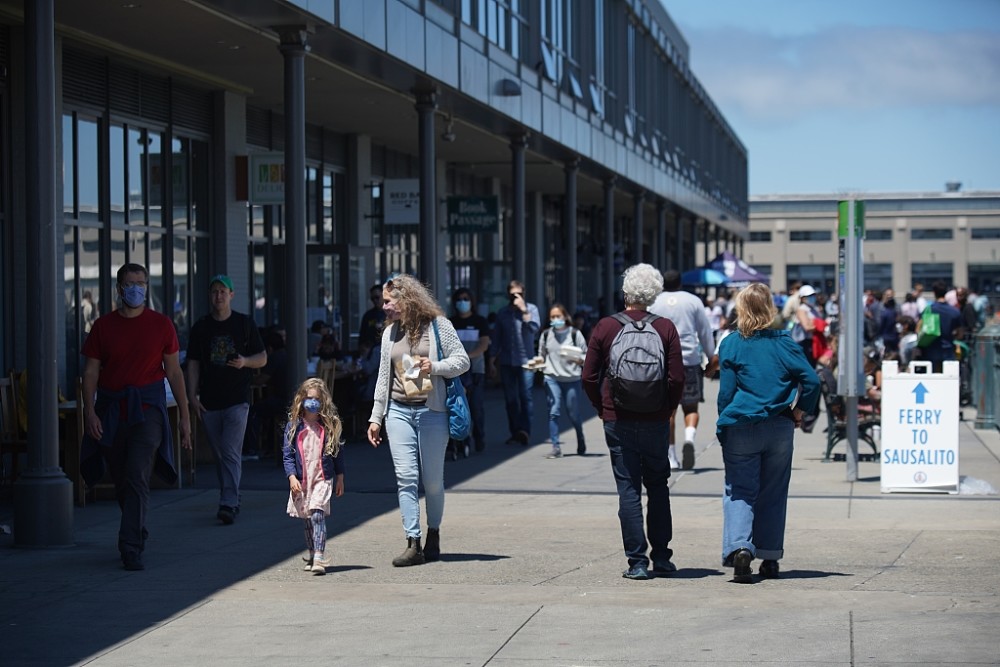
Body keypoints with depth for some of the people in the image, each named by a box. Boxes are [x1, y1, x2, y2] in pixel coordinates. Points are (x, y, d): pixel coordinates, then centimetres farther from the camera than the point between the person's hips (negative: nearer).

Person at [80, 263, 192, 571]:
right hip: (111, 410, 2)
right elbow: (91, 372, 4)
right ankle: (137, 531, 32)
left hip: (147, 408, -2)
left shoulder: (161, 324, 5)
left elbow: (174, 372, 8)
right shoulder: (103, 326, 6)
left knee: (137, 477, -15)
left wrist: (184, 415, 5)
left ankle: (131, 548, -16)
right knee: (121, 482, 9)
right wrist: (90, 411, -8)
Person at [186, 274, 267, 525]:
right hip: (209, 401, 3)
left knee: (231, 452, -13)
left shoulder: (245, 324, 3)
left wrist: (245, 361, -14)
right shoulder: (201, 328, 8)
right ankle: (232, 501, 21)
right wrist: (192, 395, 0)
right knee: (219, 455, 9)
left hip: (237, 399, -3)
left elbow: (262, 358, 7)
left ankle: (228, 504, -18)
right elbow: (193, 363, 9)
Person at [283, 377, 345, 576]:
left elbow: (337, 453, 9)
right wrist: (291, 476, -10)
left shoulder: (330, 425, 2)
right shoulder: (293, 425, 1)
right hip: (301, 480, 2)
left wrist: (340, 478, 10)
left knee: (317, 515, -17)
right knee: (307, 520, 13)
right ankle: (311, 554, 28)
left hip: (323, 479, -2)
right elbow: (287, 454, 1)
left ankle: (319, 558, -23)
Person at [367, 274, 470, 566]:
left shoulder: (438, 325, -1)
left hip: (432, 411, -3)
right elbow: (383, 377, 17)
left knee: (432, 480, 3)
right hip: (398, 411, 4)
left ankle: (433, 535, 22)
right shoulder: (390, 333, 13)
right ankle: (413, 543, -8)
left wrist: (434, 366, -18)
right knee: (405, 477, -7)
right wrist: (376, 417, 14)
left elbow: (462, 360, -1)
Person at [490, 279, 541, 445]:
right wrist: (494, 360, 12)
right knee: (510, 398, 5)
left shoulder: (531, 309, 4)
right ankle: (515, 432, 12)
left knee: (525, 395, -13)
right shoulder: (502, 313, 11)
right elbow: (497, 338, 15)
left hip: (525, 361, -3)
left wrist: (524, 310, -15)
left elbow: (535, 328, -13)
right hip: (507, 361, 3)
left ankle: (524, 429, -17)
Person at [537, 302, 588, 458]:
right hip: (552, 378, 2)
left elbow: (585, 356, 1)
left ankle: (581, 440, 34)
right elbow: (542, 355, 18)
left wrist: (578, 360, -20)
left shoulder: (575, 334, -2)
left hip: (572, 379, -2)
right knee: (553, 412, -9)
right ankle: (555, 447, -5)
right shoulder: (546, 335, 7)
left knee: (573, 414, 7)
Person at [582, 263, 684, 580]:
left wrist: (603, 408, 10)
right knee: (658, 486, 14)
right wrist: (667, 409, 8)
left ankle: (637, 562, 0)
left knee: (628, 489, 2)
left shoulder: (605, 327, -4)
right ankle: (661, 556, 16)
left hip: (618, 421, -1)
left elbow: (588, 377, -3)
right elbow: (677, 378, -7)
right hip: (656, 421, 1)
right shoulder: (665, 328, -4)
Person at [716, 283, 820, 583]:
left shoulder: (732, 344, -4)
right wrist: (801, 411, 8)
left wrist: (723, 429, 6)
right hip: (780, 429, 2)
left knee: (739, 491, 1)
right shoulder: (784, 342, 1)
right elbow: (811, 379, -5)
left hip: (741, 428, -2)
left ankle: (739, 547, -21)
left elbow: (726, 391, -3)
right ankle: (770, 558, 15)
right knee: (773, 493, 12)